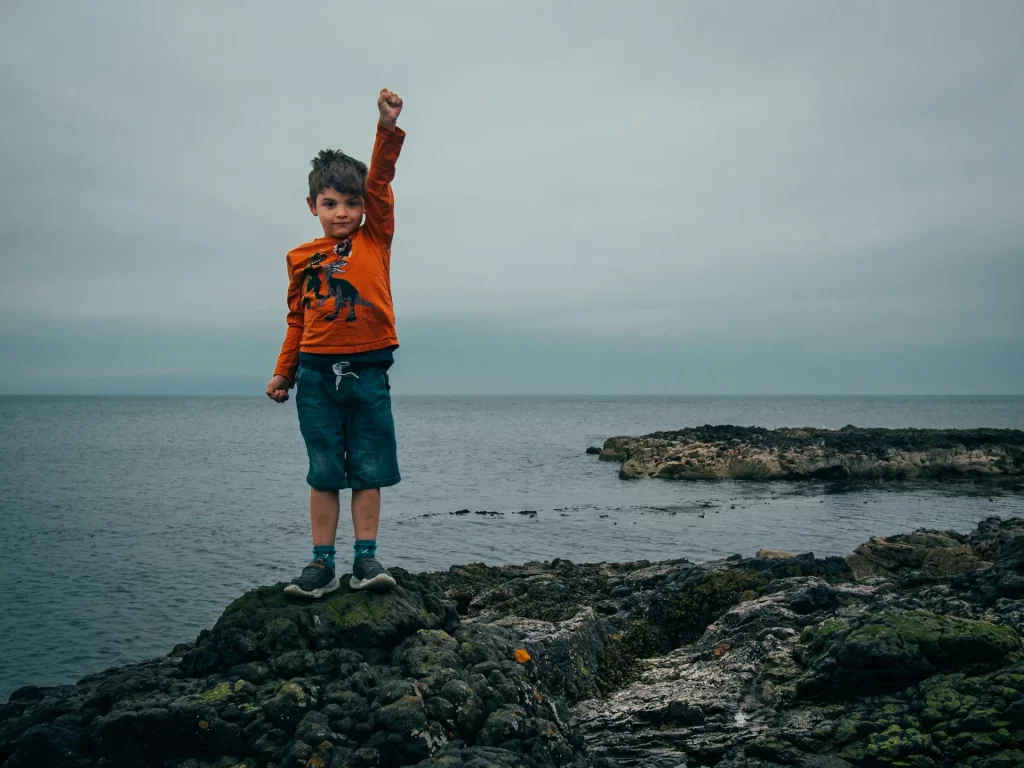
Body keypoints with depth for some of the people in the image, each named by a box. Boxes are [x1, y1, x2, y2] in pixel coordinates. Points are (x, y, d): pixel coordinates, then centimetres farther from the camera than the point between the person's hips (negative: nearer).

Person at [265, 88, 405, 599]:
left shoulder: (375, 239, 3)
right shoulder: (301, 258, 8)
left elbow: (379, 182, -9)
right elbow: (298, 319, 15)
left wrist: (388, 128, -20)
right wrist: (282, 371, 13)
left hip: (367, 370, -1)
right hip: (317, 371, 1)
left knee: (368, 469, 3)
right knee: (324, 471, 5)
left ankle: (366, 558, 11)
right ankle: (322, 563, 10)